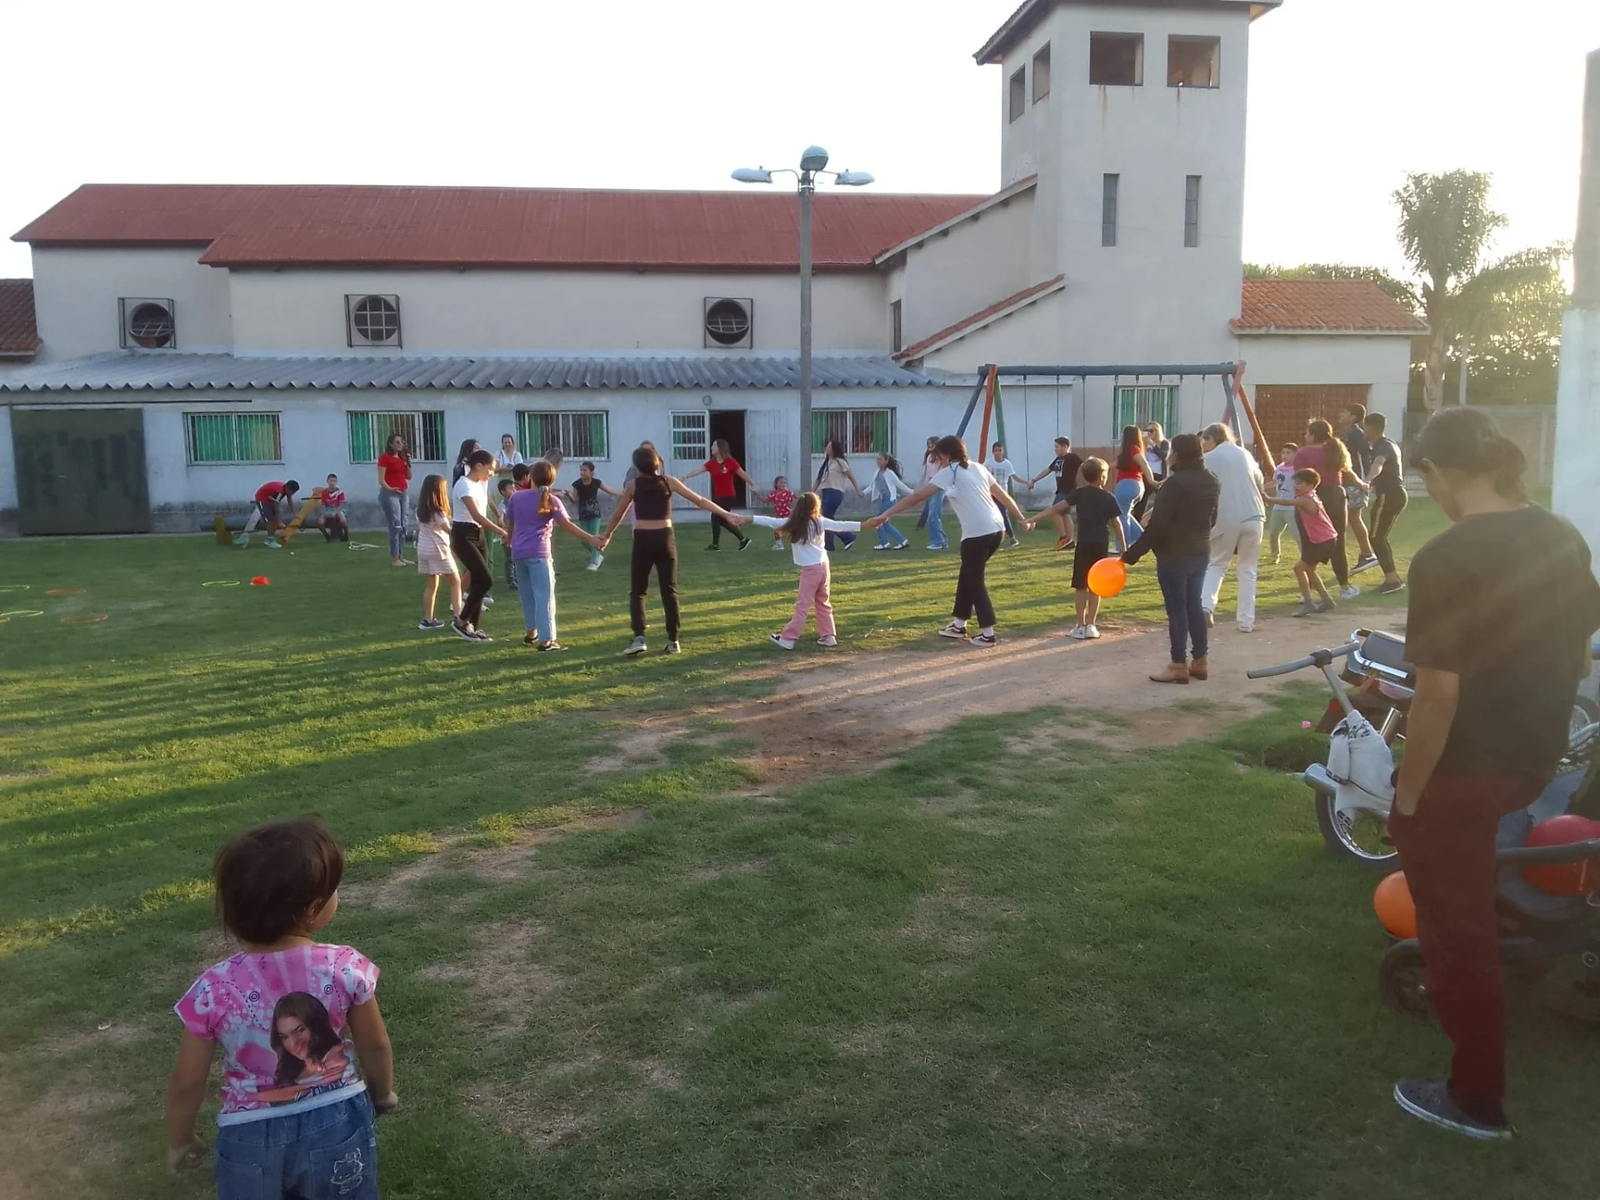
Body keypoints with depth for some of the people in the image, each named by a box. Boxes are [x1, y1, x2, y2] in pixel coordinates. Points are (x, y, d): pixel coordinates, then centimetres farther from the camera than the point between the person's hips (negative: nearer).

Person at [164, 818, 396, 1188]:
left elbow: (186, 1083, -7)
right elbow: (375, 1047, -3)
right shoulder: (347, 968, -19)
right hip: (337, 1123, 0)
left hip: (253, 1138, 0)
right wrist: (382, 1094, 18)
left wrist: (178, 1140, 13)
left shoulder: (215, 989, -19)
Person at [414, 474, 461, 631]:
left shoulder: (420, 509, 8)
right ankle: (458, 615, -2)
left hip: (423, 550, 7)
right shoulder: (437, 511, -15)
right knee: (455, 581, 5)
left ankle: (427, 620, 10)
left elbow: (420, 528, 10)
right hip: (438, 549, -7)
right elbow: (449, 530, -19)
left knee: (430, 585, 11)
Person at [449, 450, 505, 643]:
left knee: (479, 581, 7)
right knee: (485, 580, -13)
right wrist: (502, 532, -28)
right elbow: (476, 516, -26)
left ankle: (472, 626, 14)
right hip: (464, 536, -9)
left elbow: (481, 515, 10)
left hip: (478, 534, 9)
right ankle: (461, 621, 1)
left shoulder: (481, 484, 12)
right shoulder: (464, 485, -18)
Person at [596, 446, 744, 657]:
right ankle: (673, 641, 10)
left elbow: (618, 514, 11)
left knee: (637, 591, 9)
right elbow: (700, 501, 5)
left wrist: (606, 536, 26)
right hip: (664, 538, 1)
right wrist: (726, 514, 10)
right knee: (669, 590, 9)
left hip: (643, 539, -1)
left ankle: (638, 638, -5)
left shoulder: (633, 485, 1)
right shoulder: (669, 482, 4)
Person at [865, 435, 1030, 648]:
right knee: (968, 576, 20)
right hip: (995, 529, 8)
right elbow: (1003, 495, 21)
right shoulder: (977, 467, 18)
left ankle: (987, 634, 6)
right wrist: (1021, 518, 31)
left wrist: (885, 515, -10)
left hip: (977, 533, -8)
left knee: (974, 581, 5)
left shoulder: (950, 472, -2)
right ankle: (958, 626, 30)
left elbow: (918, 496, -8)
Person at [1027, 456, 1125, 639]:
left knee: (1080, 586, 7)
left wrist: (1034, 519, -11)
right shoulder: (1109, 497, 0)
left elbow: (1057, 507, -9)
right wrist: (1123, 546, 11)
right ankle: (1091, 626, 7)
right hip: (1101, 545, 0)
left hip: (1084, 544, 0)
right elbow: (1117, 523, 1)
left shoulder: (1079, 493, -1)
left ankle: (1080, 626, 6)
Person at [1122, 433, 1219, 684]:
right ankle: (1200, 662, 20)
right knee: (1194, 605, 15)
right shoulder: (1212, 481, 7)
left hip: (1173, 555, -8)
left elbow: (1156, 526, -22)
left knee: (1177, 608, -2)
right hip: (1200, 553, 8)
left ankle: (1179, 666, 2)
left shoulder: (1175, 483, -20)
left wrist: (1131, 554, -17)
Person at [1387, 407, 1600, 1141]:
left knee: (1458, 928, 7)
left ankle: (1477, 1100, 21)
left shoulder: (1444, 561, -24)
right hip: (1537, 757, 8)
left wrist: (1408, 796, -14)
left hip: (1466, 768, -8)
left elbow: (1439, 695, -24)